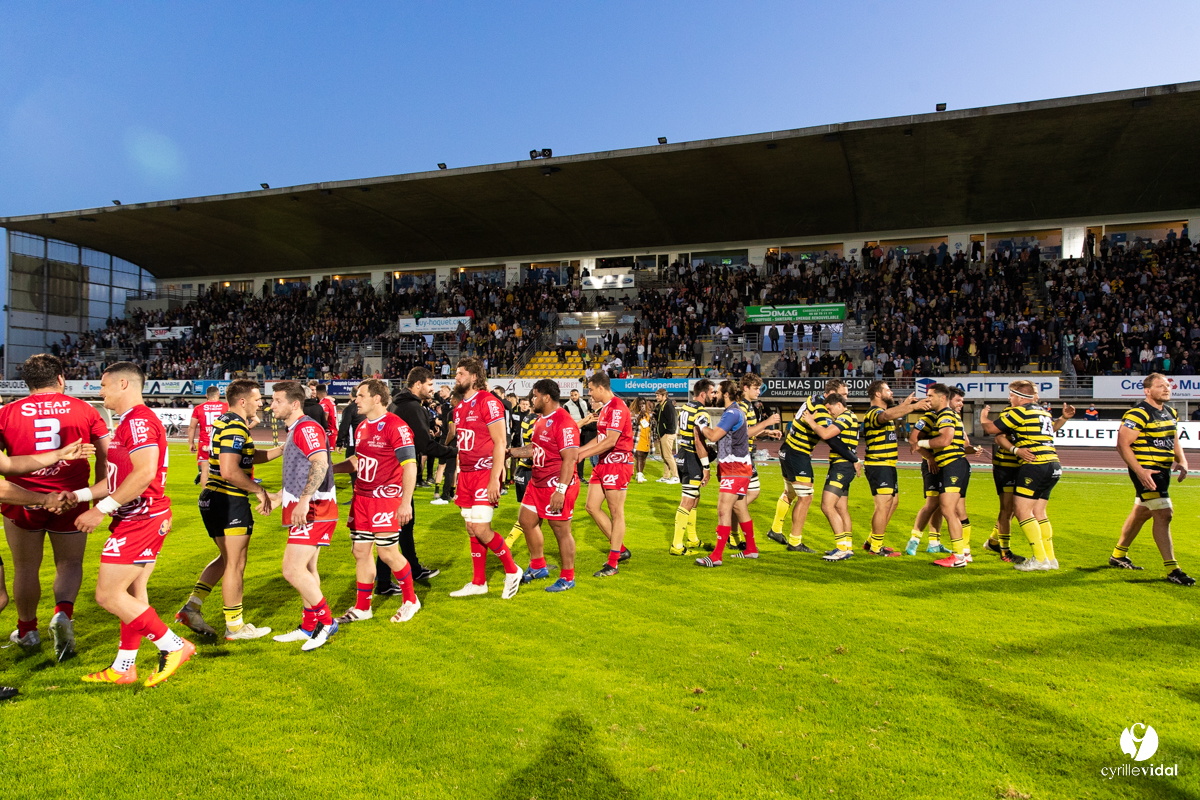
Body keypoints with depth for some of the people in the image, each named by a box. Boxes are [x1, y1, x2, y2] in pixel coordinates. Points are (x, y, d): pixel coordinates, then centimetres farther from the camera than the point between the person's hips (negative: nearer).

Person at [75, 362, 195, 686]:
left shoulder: (138, 420, -16)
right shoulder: (131, 422, 19)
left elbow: (143, 474, -26)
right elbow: (120, 477, 21)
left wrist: (102, 509, -22)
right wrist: (78, 495, 13)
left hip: (140, 520, -11)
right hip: (143, 518, 11)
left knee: (108, 595, -6)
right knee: (132, 594, 15)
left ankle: (174, 646, 1)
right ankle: (123, 668, 24)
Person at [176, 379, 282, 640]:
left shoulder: (225, 422, 13)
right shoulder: (235, 428, -19)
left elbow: (250, 457, 23)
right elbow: (229, 471, -28)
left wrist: (283, 449, 17)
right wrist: (259, 490, -18)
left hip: (212, 499, 10)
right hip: (230, 502, -10)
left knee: (226, 558, 23)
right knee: (235, 564, 1)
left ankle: (192, 607, 19)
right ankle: (235, 626, 12)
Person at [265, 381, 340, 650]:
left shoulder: (307, 427, -15)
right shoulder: (294, 430, 19)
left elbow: (320, 464, -29)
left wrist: (303, 501, -34)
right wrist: (278, 497, 30)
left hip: (313, 509, -11)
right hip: (305, 509, 11)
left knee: (293, 570, -13)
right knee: (306, 569, 15)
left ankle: (326, 620, 0)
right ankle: (309, 627, 25)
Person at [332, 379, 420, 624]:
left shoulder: (396, 426, -16)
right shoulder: (362, 427, 12)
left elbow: (410, 465, -19)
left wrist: (405, 502, -24)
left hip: (385, 498, -8)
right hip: (361, 498, 8)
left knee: (388, 553, -3)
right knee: (360, 551, 10)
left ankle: (410, 601, 17)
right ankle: (362, 608, 23)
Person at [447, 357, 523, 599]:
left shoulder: (488, 402, -12)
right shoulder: (459, 408, 14)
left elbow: (499, 443, -16)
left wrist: (494, 479, -21)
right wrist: (458, 477, 16)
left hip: (485, 473, -8)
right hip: (466, 475, 8)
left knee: (480, 528, -12)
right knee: (471, 529, 11)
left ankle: (512, 571, 9)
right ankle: (478, 583, 22)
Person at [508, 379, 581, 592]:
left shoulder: (564, 423, -20)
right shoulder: (541, 419, 11)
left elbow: (570, 459, -25)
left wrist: (561, 490, -28)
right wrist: (510, 452, 16)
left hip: (557, 486, -10)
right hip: (537, 483, 10)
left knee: (561, 531, 1)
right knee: (527, 520, 18)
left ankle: (567, 578, 17)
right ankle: (538, 567, 35)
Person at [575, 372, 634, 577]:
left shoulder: (617, 407, -16)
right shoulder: (605, 407, 15)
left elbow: (611, 440, -22)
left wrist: (583, 455, -16)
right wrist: (578, 450, 11)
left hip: (617, 463, -10)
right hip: (604, 463, 10)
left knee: (616, 513, -2)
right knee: (592, 506, 8)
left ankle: (613, 563, 6)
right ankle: (621, 549, 20)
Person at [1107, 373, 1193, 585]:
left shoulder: (1171, 412, 12)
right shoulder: (1138, 414, -16)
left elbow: (1173, 440, 24)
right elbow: (1122, 445, -19)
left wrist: (1182, 461, 7)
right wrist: (1139, 470, -26)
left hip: (1163, 470, 10)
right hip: (1146, 470, -10)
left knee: (1141, 512, 18)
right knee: (1163, 514, -14)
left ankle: (1118, 555, 32)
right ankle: (1171, 569, -10)